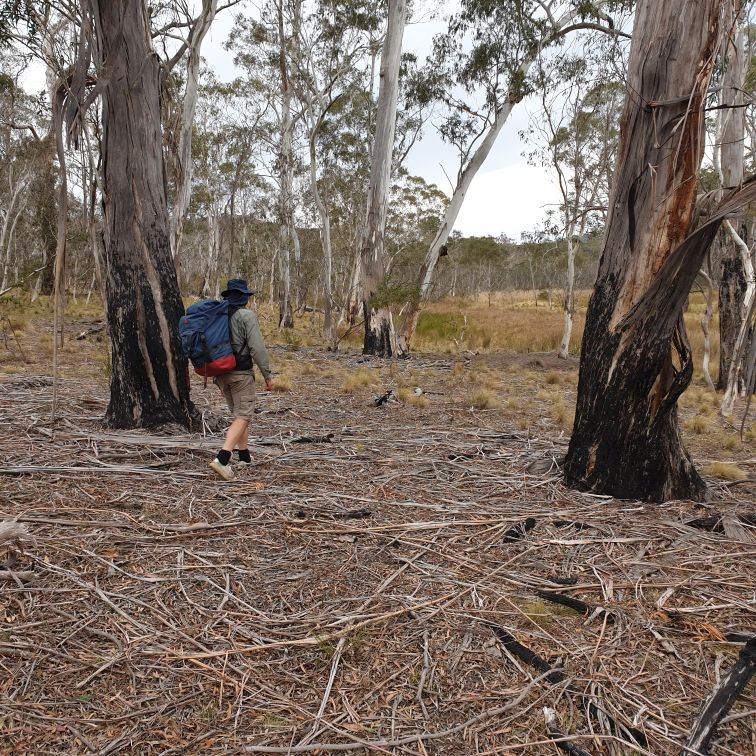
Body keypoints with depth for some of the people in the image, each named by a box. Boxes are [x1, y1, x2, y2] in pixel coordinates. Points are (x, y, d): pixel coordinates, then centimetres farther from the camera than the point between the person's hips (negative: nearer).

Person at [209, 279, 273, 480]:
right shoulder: (247, 316, -11)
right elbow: (257, 348, -17)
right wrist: (267, 375, -9)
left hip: (221, 373, 7)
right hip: (241, 373, -7)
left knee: (239, 413, 21)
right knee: (243, 416, -4)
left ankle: (245, 455, 28)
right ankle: (222, 459, -20)